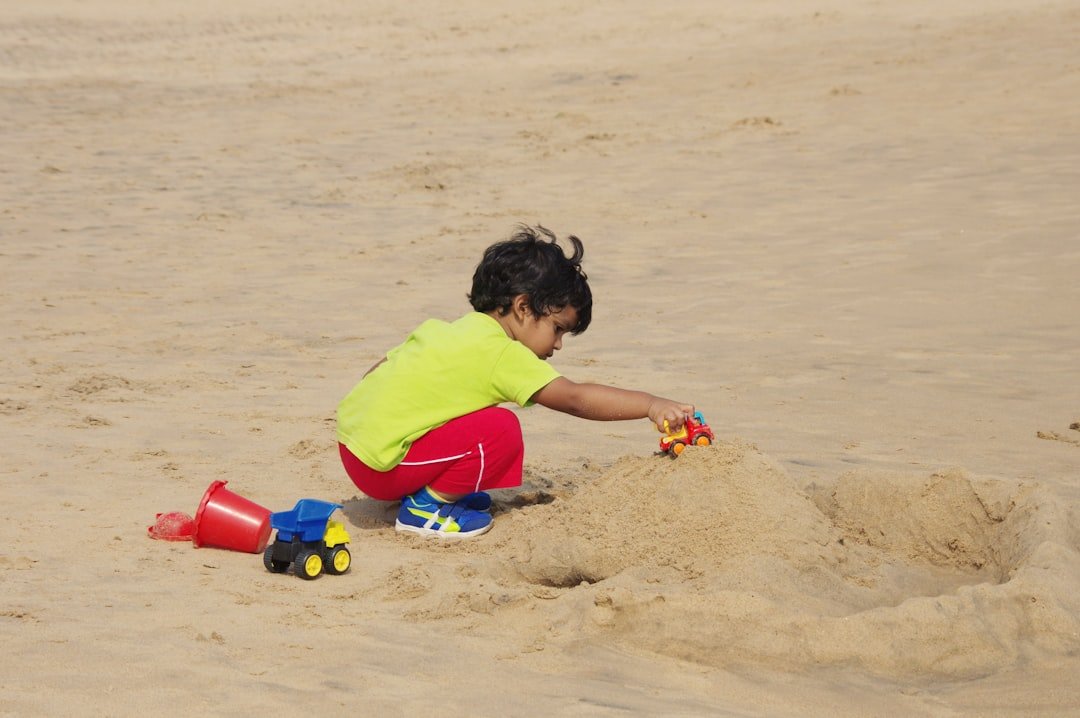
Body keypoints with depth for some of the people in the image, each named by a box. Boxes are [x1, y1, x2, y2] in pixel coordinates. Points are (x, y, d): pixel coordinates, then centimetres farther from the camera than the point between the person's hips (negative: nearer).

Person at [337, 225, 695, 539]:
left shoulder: (444, 330, 13)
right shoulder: (501, 354, -13)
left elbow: (377, 369, 17)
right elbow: (575, 399, -15)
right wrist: (650, 404, -14)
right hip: (381, 463, -10)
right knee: (500, 430, -15)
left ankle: (425, 491, 15)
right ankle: (425, 507, -5)